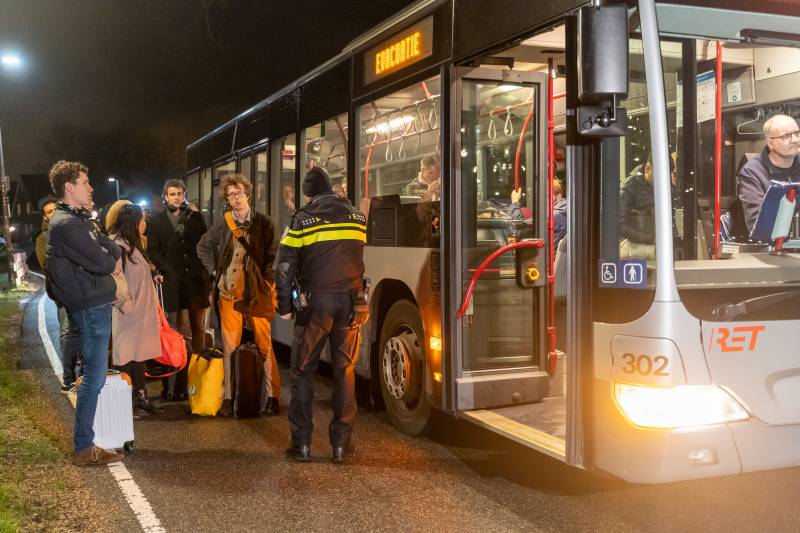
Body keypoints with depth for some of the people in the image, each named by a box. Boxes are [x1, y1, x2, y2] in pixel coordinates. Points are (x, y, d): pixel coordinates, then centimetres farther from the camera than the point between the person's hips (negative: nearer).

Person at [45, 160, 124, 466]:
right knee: (95, 377, -6)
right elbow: (102, 264, -22)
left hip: (95, 303, 10)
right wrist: (109, 258, 0)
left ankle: (85, 441, 26)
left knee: (94, 373, 16)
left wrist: (107, 255, -8)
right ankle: (83, 449, 0)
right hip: (91, 306, -10)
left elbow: (109, 246, 13)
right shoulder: (66, 224, -18)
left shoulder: (77, 219, 16)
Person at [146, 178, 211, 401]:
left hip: (196, 280, 2)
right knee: (175, 331, -3)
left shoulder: (196, 217, 12)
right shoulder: (157, 222, 9)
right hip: (173, 282, -2)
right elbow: (153, 251, 5)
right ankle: (176, 385, -3)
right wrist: (168, 271, -8)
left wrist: (205, 272, 0)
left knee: (198, 329, 5)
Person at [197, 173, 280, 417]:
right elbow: (203, 247, 21)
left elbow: (273, 255, 1)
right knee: (229, 345, 5)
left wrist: (265, 281, -7)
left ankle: (273, 396, 6)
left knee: (265, 344, -1)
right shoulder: (222, 224, 7)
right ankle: (228, 396, 13)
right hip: (228, 292, 3)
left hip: (256, 293, -2)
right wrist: (214, 272, 12)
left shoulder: (264, 223, 0)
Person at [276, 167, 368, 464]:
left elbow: (284, 267, -2)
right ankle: (340, 444, 10)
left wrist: (284, 307, 6)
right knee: (345, 371, 10)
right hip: (351, 302, 3)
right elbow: (361, 260, 12)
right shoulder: (356, 217, 11)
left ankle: (302, 444, 9)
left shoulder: (301, 220, 0)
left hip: (316, 301, -3)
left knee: (303, 371, 9)